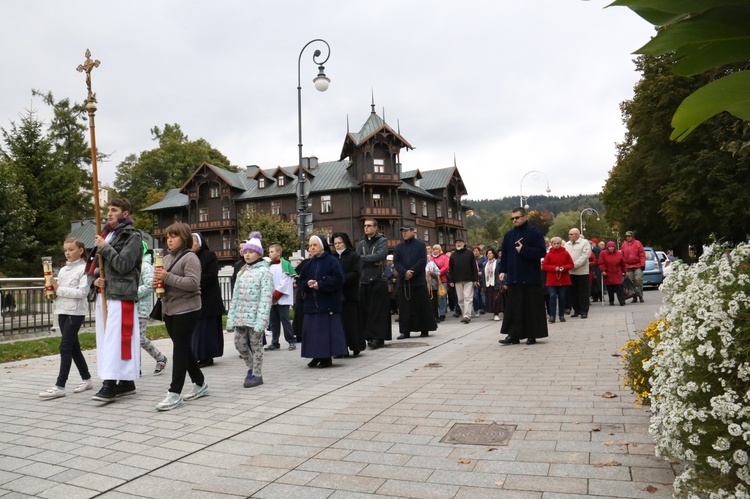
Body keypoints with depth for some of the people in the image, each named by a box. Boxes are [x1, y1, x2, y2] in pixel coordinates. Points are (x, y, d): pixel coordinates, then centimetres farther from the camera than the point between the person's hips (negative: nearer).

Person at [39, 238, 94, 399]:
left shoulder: (84, 269, -7)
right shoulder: (63, 270, 15)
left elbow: (81, 292, -16)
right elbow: (58, 289, 16)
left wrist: (59, 289, -17)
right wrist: (53, 291, -5)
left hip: (76, 312, -8)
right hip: (62, 311, 8)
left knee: (65, 346, -10)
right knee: (73, 346, 12)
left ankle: (60, 386, -8)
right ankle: (86, 379, 23)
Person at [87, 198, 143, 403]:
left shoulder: (132, 236, -3)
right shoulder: (105, 234, 20)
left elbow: (124, 265, -13)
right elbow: (93, 264, 21)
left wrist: (105, 247, -11)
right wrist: (94, 279, 2)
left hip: (121, 295, -8)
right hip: (102, 294, 8)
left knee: (116, 338, -10)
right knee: (105, 338, 9)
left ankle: (110, 383, -9)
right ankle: (127, 381, 15)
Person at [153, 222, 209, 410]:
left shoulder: (190, 257, -9)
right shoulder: (167, 258, 14)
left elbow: (193, 283, -20)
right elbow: (164, 279, 23)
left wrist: (167, 277, -23)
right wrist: (158, 281, 0)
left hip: (186, 310, -8)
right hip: (169, 309, 8)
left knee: (180, 349, -6)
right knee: (183, 349, 13)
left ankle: (175, 393, -3)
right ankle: (200, 384, 26)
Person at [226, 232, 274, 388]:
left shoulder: (264, 271, -7)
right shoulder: (242, 271, 14)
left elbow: (266, 297, -14)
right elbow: (235, 296, 13)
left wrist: (261, 320, -21)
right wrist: (231, 318, 7)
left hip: (255, 315, -6)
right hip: (241, 315, 6)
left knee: (256, 344, 1)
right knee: (239, 342, 8)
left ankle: (257, 374, 14)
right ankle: (252, 366, 29)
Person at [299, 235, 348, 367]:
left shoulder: (332, 261, -3)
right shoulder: (309, 264, 15)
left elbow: (338, 279, -13)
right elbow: (301, 281, 15)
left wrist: (320, 284, -17)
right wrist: (307, 283, -9)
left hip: (328, 303, -6)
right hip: (311, 303, 6)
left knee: (328, 330, -5)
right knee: (312, 330, 4)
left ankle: (327, 357, 3)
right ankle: (317, 356, 13)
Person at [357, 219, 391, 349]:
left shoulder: (382, 241, 1)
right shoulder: (362, 243, 15)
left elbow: (380, 255, -16)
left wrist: (363, 258, -7)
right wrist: (373, 262, -12)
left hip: (378, 280, -5)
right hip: (364, 280, 5)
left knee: (377, 310, -6)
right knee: (365, 309, 4)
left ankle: (378, 337, -4)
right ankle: (369, 336, 13)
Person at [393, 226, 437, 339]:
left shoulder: (420, 245, 4)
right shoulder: (399, 247, 12)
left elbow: (423, 261, -5)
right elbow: (396, 262, 3)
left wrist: (412, 272, -14)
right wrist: (405, 272, -14)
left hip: (419, 280, -2)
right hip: (403, 281, 3)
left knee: (422, 306, 2)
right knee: (404, 307, 2)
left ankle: (425, 329, 11)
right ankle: (405, 331, 6)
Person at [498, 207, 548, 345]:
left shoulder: (534, 233, -3)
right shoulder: (509, 235, 13)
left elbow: (541, 252, -10)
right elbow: (504, 254, 14)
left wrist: (524, 250, -17)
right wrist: (503, 270, 4)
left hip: (531, 278, -4)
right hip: (513, 277, 5)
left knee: (532, 307, 2)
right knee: (513, 308, 4)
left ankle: (532, 335, 11)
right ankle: (513, 335, 9)